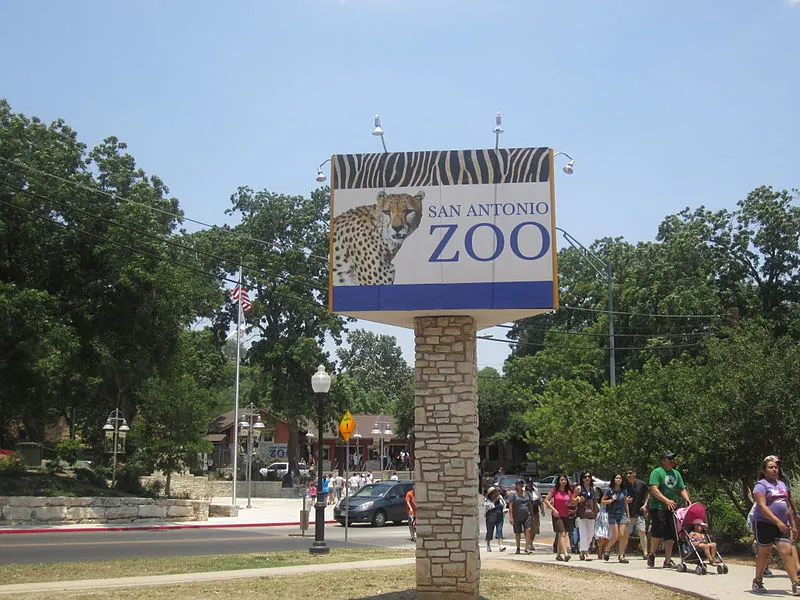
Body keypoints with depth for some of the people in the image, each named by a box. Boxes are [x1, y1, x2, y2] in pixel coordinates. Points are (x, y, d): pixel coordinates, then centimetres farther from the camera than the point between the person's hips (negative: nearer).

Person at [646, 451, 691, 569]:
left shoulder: (676, 473, 18)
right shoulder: (656, 472, -5)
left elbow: (682, 489, 17)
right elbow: (654, 489, -15)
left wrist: (688, 500, -3)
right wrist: (666, 500, -26)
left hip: (672, 508, 6)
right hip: (658, 507, -6)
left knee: (670, 535, 3)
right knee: (658, 532, -10)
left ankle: (668, 560, 8)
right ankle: (651, 555, 11)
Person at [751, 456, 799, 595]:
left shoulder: (782, 484, 15)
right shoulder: (761, 485, -8)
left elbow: (788, 506, 20)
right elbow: (762, 506, -19)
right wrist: (777, 521, -27)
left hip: (782, 525, 6)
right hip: (764, 524, -6)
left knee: (787, 551, -5)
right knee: (765, 552, 3)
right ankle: (758, 582, 18)